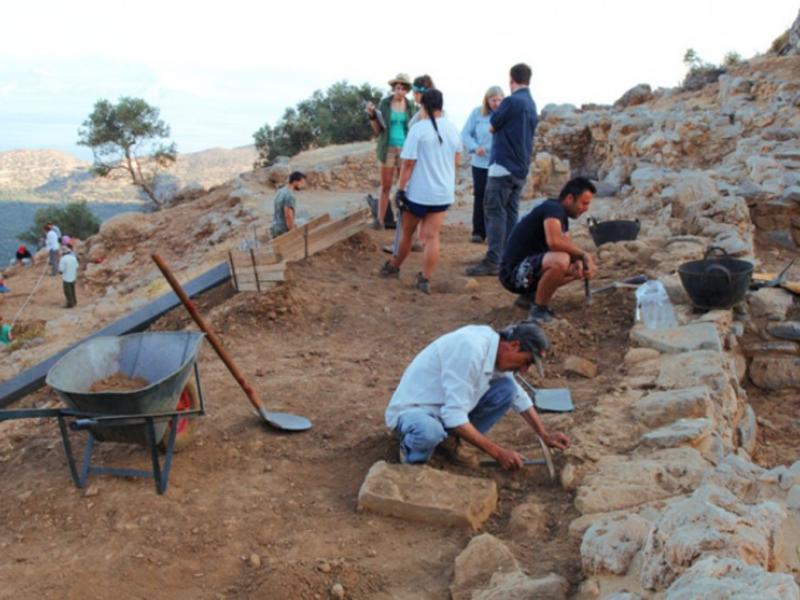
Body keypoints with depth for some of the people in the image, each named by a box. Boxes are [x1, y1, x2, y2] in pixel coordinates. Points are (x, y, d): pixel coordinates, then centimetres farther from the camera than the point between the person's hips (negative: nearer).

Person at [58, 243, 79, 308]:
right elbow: (76, 268, 5)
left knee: (67, 292, 8)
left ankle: (70, 304, 15)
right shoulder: (73, 258, -4)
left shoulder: (63, 259, -22)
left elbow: (60, 271, -20)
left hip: (66, 279, -6)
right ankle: (74, 302, 32)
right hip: (73, 278, 6)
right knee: (72, 290, 22)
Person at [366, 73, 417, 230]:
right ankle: (380, 219, 6)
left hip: (406, 150, 1)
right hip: (388, 150, -1)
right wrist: (372, 115, -16)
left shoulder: (411, 106, 2)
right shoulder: (384, 103, -1)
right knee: (385, 186, 1)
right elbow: (377, 130, 0)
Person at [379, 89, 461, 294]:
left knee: (407, 232, 15)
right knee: (432, 236, 3)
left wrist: (400, 188, -8)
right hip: (443, 192, 4)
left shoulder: (418, 129, -14)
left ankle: (394, 267, 34)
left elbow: (408, 163, -16)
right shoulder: (452, 129, 3)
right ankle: (425, 280, 1)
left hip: (418, 192, -4)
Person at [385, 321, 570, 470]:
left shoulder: (496, 348, -3)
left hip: (448, 408, 8)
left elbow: (519, 397, 16)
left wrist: (545, 436, 10)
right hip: (411, 410, -8)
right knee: (430, 432, -42)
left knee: (506, 389, -7)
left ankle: (452, 440, 4)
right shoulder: (471, 349, -31)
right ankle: (412, 451, -7)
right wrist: (498, 453, -27)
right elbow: (454, 416, -32)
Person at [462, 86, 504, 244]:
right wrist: (475, 147, -15)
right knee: (480, 196, 6)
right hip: (480, 162, 1)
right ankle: (478, 232, 13)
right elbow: (466, 133, 1)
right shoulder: (477, 113, 0)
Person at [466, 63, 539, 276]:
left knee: (495, 212, -7)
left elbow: (492, 127, -2)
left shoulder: (511, 101, -14)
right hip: (521, 169, 8)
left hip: (503, 166, -8)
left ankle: (493, 261, -10)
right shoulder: (531, 104, 12)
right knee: (511, 213, 10)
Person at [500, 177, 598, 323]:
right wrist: (583, 255, -20)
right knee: (560, 260, -34)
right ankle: (539, 309, -14)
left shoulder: (562, 215, 12)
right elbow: (554, 242, -35)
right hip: (513, 272, -10)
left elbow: (568, 246, 11)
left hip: (530, 269, 10)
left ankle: (531, 294, 14)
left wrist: (578, 261, -12)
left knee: (581, 268, 12)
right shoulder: (553, 208, -17)